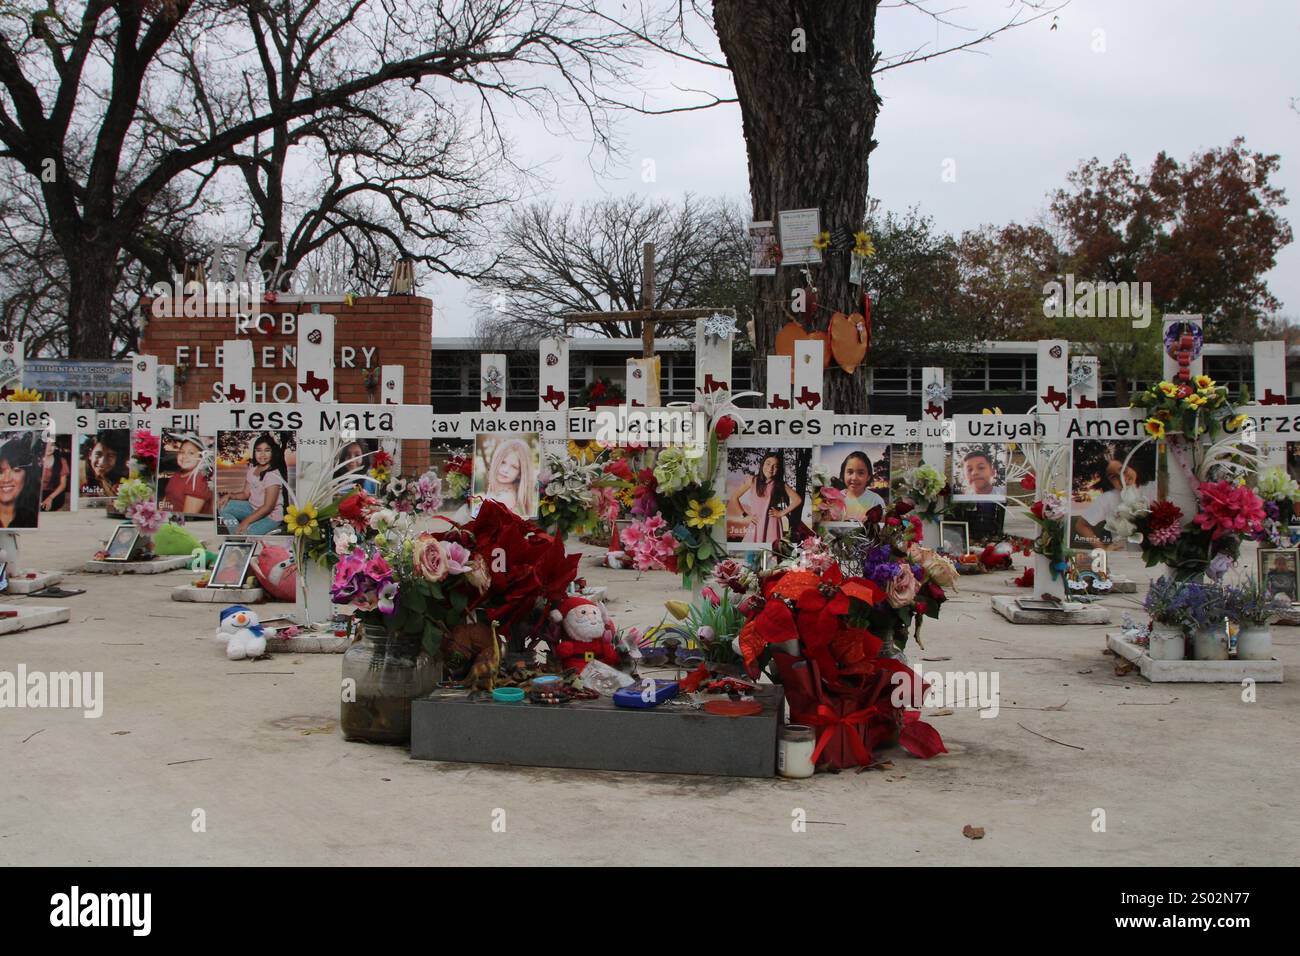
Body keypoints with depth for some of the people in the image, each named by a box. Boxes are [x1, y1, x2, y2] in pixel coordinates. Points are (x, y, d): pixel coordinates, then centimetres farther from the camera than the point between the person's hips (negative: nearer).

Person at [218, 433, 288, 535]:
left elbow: (268, 507, -23)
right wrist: (229, 496, -10)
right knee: (223, 507, -4)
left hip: (270, 516, -8)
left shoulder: (273, 475, -23)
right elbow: (246, 493, 9)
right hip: (253, 507, 8)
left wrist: (246, 521, -26)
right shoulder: (252, 468, 1)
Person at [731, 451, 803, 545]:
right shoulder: (753, 480, 3)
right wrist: (745, 515, 2)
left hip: (771, 526, -1)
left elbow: (798, 500, 2)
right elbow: (734, 498, 7)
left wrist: (782, 513, 0)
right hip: (755, 525, 1)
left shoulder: (780, 484, 3)